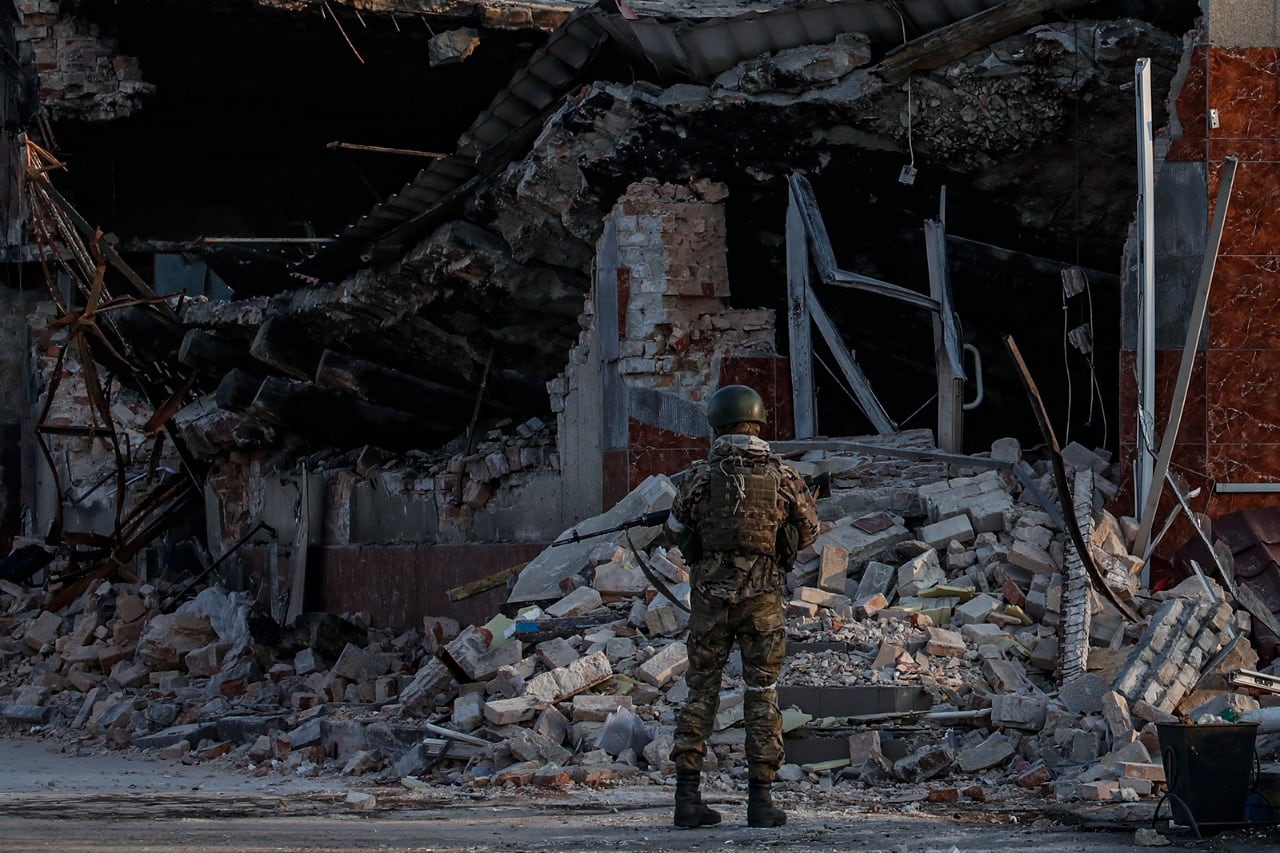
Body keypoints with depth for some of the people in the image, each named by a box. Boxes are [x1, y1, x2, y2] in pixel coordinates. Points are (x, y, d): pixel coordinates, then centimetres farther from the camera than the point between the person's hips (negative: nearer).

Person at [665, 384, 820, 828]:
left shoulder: (698, 477, -7)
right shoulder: (783, 477, -5)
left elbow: (676, 530, 8)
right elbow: (808, 532, 8)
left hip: (710, 600, 0)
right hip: (763, 602, 0)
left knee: (700, 696, 9)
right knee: (762, 699, 7)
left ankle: (687, 797, 3)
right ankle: (761, 800, 4)